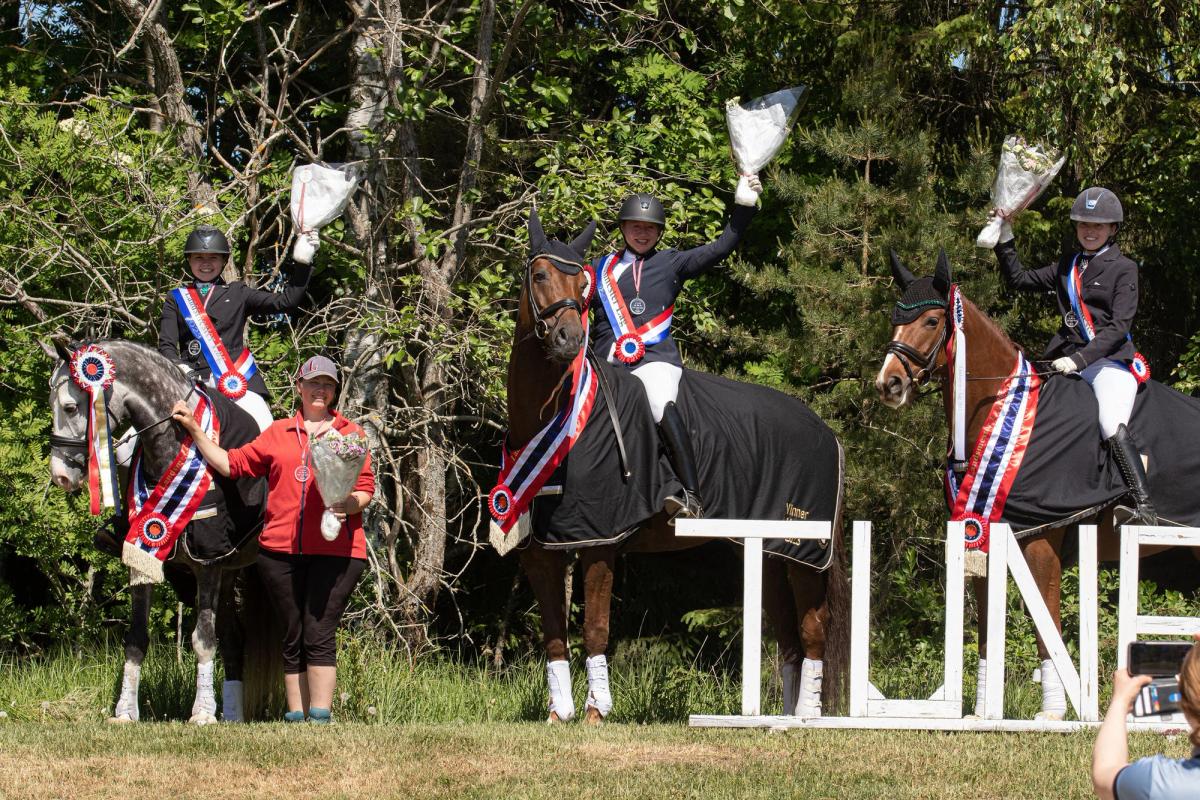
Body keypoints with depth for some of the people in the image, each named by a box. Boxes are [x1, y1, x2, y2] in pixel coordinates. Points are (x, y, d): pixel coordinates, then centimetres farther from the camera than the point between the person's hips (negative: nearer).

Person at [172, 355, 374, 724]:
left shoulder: (351, 434, 10)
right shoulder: (278, 433, 16)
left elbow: (366, 488, 5)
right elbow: (232, 464, 16)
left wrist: (350, 504, -17)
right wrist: (194, 430, 14)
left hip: (335, 551, -3)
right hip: (281, 551, 3)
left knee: (319, 635, -10)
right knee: (293, 637, 6)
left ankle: (320, 717, -10)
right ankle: (295, 717, 9)